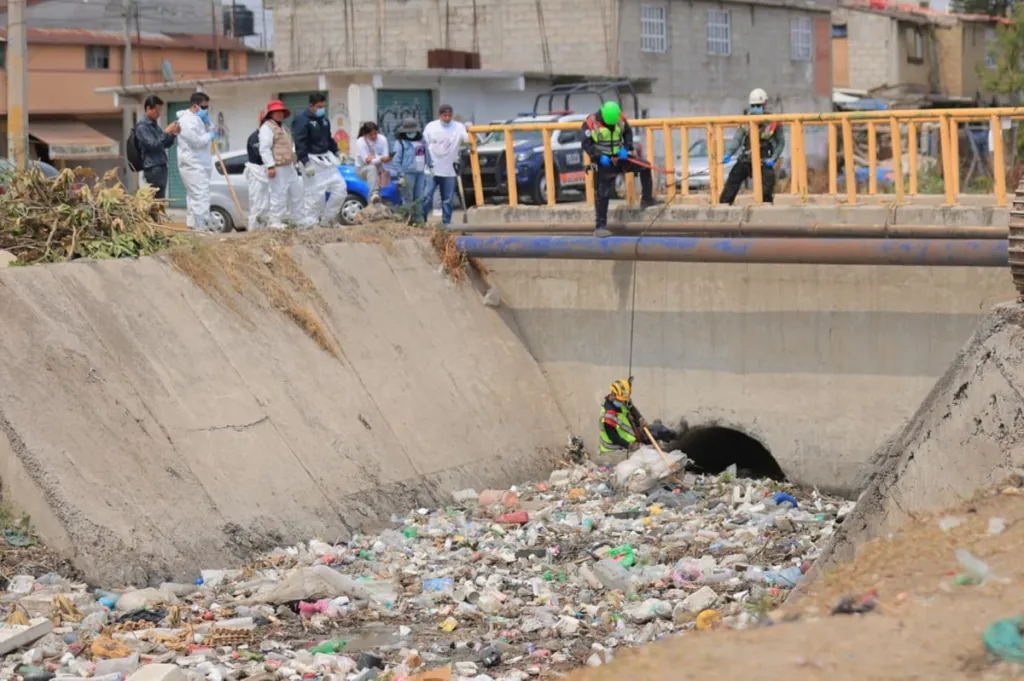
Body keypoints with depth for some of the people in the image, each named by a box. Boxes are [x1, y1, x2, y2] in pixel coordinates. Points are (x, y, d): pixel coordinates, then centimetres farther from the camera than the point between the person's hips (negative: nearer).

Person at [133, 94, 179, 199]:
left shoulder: (155, 124, 18)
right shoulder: (142, 126, -8)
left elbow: (165, 145, 23)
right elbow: (152, 145, -18)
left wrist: (173, 134, 6)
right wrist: (166, 132, -17)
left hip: (161, 166, 9)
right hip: (152, 168, -9)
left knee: (161, 199, 7)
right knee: (157, 200, -13)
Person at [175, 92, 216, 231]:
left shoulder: (195, 119, 20)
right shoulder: (188, 120, -14)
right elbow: (196, 141, -21)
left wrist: (206, 122, 3)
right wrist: (210, 136, -6)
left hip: (196, 166, 11)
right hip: (194, 166, -11)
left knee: (194, 197, 14)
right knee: (201, 197, -17)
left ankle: (193, 227, 19)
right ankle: (201, 228, -21)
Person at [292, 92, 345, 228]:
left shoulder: (323, 119, 13)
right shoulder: (301, 119, -13)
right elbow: (299, 143, -19)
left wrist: (336, 153, 13)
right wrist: (306, 163, -24)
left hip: (326, 159, 8)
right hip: (311, 160, -8)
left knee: (340, 188, 6)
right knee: (315, 194, -12)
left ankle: (326, 219, 15)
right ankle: (309, 223, -5)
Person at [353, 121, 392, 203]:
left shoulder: (382, 139, -9)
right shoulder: (360, 143, -19)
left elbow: (385, 157, -12)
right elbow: (367, 161, -25)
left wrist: (374, 158, -31)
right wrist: (381, 159, -41)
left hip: (378, 167, 5)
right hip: (362, 168, -5)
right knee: (372, 168, -39)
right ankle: (374, 194, -60)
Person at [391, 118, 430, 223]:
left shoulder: (420, 141, 14)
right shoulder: (400, 143, -6)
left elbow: (426, 157, 20)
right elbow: (396, 161, -10)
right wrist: (401, 175, -15)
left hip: (420, 173, 7)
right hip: (408, 174, -6)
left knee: (419, 198, 10)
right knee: (408, 198, -6)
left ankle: (419, 220, 16)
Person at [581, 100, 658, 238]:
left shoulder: (620, 118, -7)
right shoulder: (591, 123, -20)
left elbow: (628, 133, 8)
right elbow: (586, 144, -16)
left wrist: (627, 148, -9)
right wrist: (599, 157, -25)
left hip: (619, 157, 5)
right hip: (603, 162, -5)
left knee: (645, 167, 0)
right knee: (602, 195, -6)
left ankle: (646, 199, 13)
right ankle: (600, 227, -1)